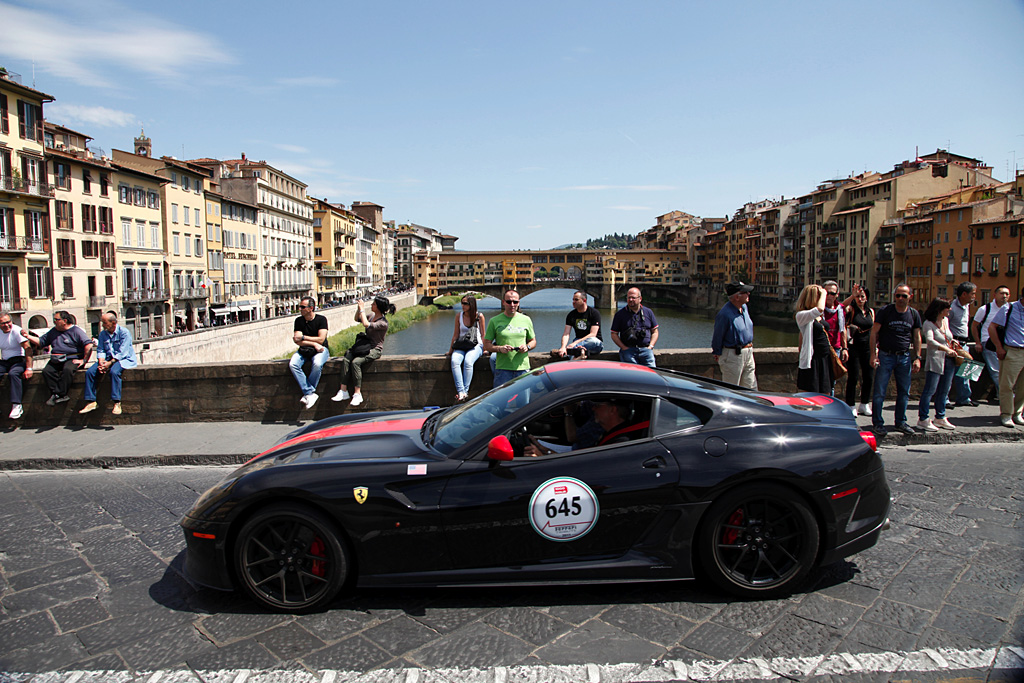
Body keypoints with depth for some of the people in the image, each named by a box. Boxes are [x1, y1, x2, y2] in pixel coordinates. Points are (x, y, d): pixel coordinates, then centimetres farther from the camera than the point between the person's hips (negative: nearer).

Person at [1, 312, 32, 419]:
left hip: (18, 360, -5)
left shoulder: (17, 331, -10)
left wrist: (29, 368, -22)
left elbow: (28, 348, -16)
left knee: (13, 374, -34)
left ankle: (17, 406, -30)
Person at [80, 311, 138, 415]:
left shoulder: (124, 332, -9)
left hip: (124, 359, -6)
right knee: (90, 372, -14)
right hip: (107, 359, 7)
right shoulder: (102, 334, 11)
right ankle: (91, 402, -10)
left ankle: (117, 403, -32)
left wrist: (110, 363, -24)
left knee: (114, 371, -36)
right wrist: (101, 363, -14)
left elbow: (122, 353, -16)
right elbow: (100, 350, 6)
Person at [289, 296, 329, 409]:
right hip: (304, 350, 4)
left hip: (320, 349, -4)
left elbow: (321, 339, -13)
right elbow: (297, 341, -3)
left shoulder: (321, 319, -5)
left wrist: (303, 337, -9)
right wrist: (314, 344, -15)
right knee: (292, 364, -26)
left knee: (317, 364, -36)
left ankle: (307, 393, -19)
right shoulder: (299, 321, 6)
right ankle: (310, 393, -25)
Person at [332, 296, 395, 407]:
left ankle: (357, 394, -24)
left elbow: (366, 324, -28)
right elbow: (357, 319, 28)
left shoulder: (383, 323, -14)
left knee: (355, 362, -30)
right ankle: (343, 391, -19)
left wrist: (362, 309, -18)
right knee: (346, 359, -17)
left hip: (375, 350, -8)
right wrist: (358, 308, 10)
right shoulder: (372, 317, 12)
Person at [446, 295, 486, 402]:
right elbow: (456, 334, 12)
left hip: (476, 345, -2)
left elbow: (482, 334, 7)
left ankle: (465, 390, -30)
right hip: (461, 345, 3)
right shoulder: (459, 316, 7)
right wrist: (450, 350, 10)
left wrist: (483, 348, -2)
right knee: (454, 361, -30)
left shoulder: (479, 316, 1)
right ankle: (460, 392, -37)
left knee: (468, 362, -35)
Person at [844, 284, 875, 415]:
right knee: (853, 377, -3)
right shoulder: (850, 309, -4)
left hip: (867, 347, 5)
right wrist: (853, 295, -33)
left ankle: (864, 405, 22)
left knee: (868, 377, 8)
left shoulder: (871, 311, 11)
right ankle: (851, 406, 7)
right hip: (854, 346, -5)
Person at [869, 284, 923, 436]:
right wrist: (873, 354, -13)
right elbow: (874, 333, -5)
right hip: (885, 355, -4)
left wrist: (917, 358, 4)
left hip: (905, 357, 4)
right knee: (880, 391, -4)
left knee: (904, 392, 9)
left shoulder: (914, 314, 6)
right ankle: (877, 423, 5)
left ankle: (901, 421, 22)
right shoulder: (885, 311, -4)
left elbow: (917, 337, 11)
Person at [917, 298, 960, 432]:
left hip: (949, 360, 8)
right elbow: (930, 341, -26)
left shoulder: (946, 320, 13)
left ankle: (940, 418, 22)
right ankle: (923, 419, -3)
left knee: (944, 391, 12)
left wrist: (952, 342, 10)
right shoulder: (929, 323, -11)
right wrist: (947, 349, -34)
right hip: (935, 361, -8)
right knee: (930, 390, -8)